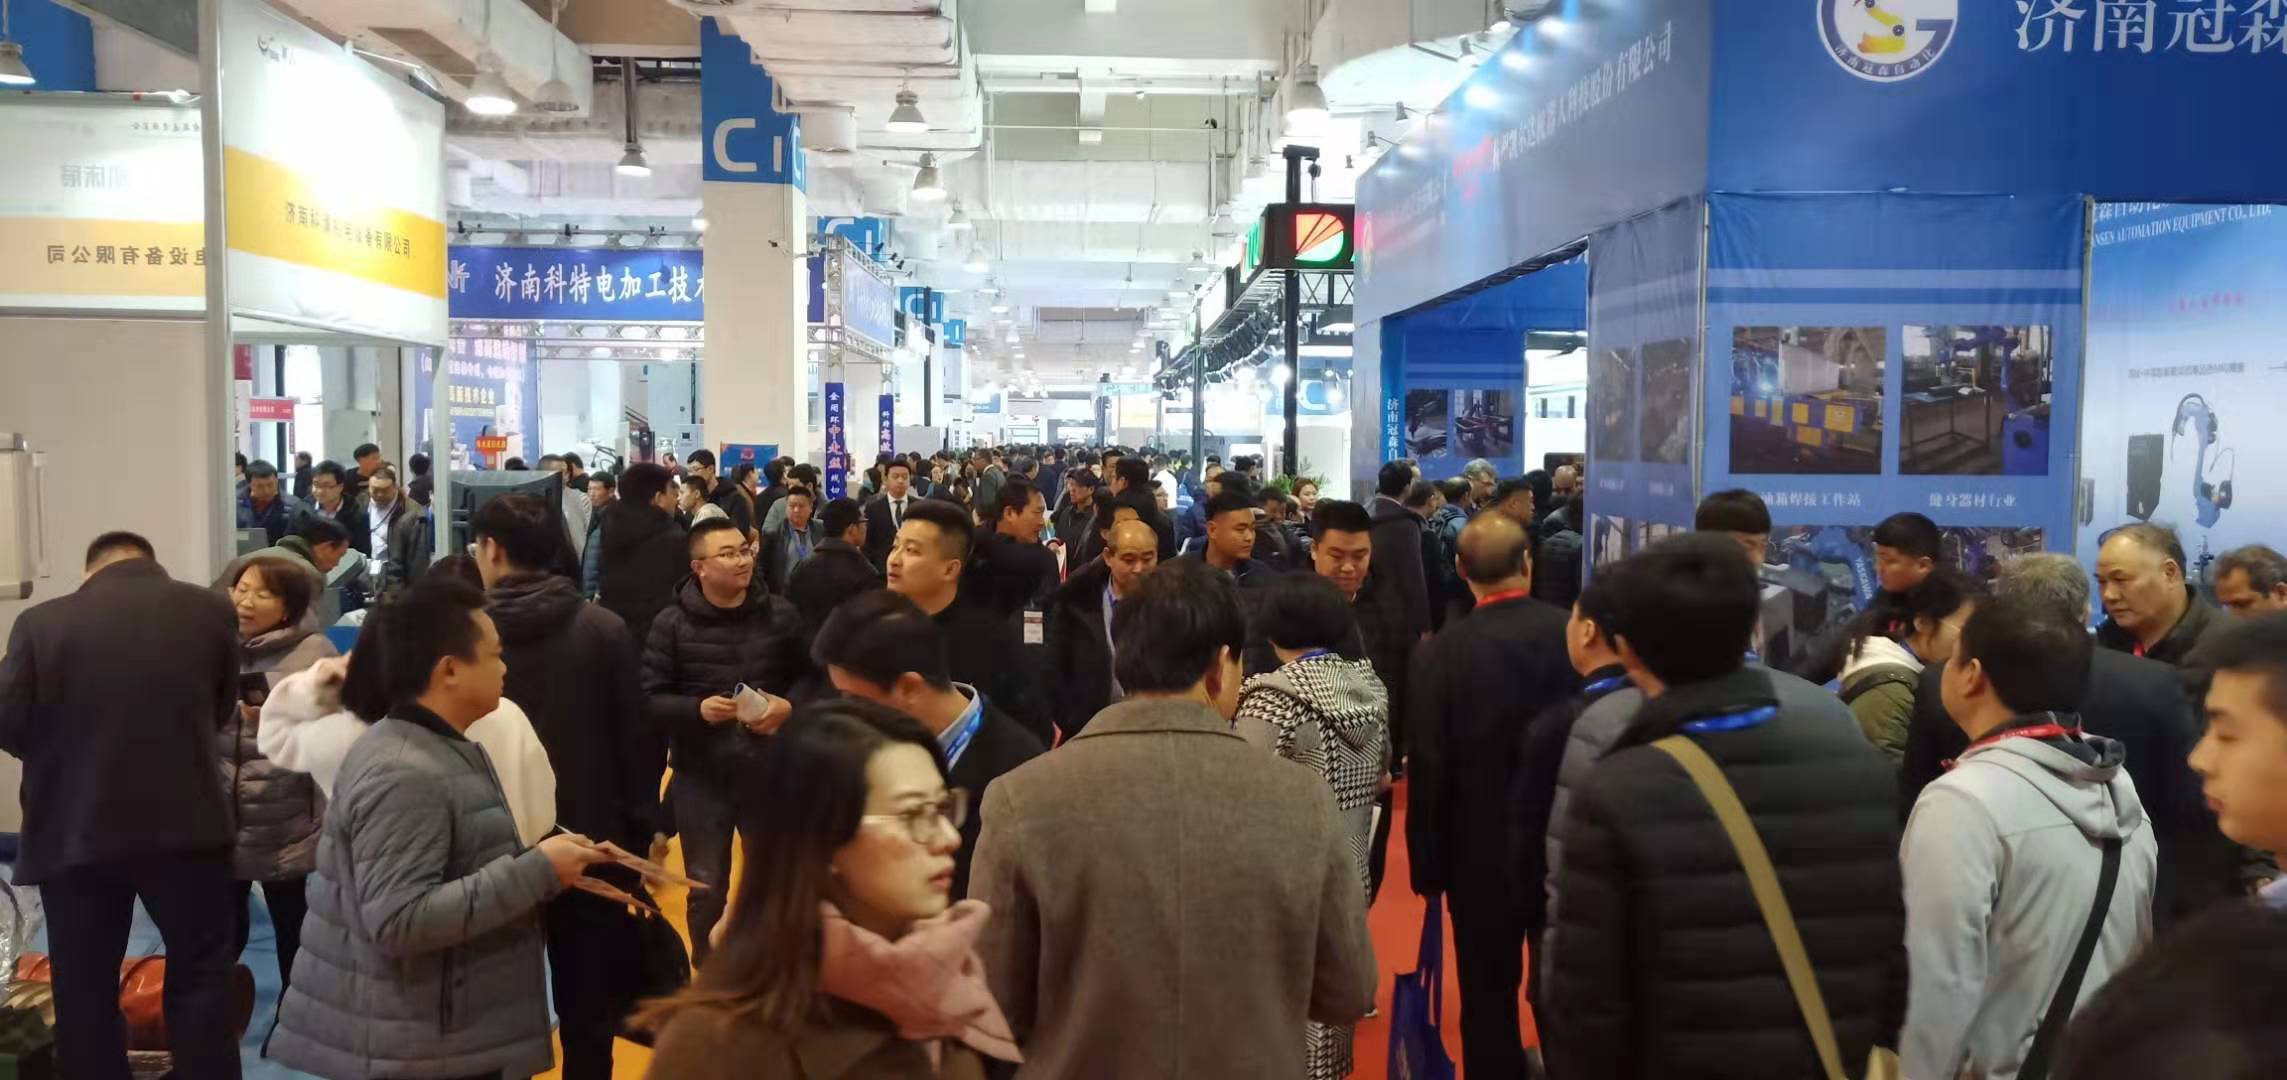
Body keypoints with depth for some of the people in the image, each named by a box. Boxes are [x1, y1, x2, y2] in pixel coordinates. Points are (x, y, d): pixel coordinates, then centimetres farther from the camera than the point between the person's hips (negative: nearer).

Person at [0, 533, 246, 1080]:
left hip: (73, 833, 0)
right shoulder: (209, 610, -3)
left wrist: (64, 749, 15)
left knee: (84, 991, 13)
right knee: (202, 973, 14)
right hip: (185, 824, 0)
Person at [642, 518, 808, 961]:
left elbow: (811, 679, 6)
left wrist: (789, 705, -13)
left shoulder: (780, 615, -2)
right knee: (706, 889, 13)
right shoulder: (672, 623, -6)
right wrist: (697, 709, -22)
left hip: (770, 770, 1)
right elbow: (650, 698, -6)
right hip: (701, 776, -1)